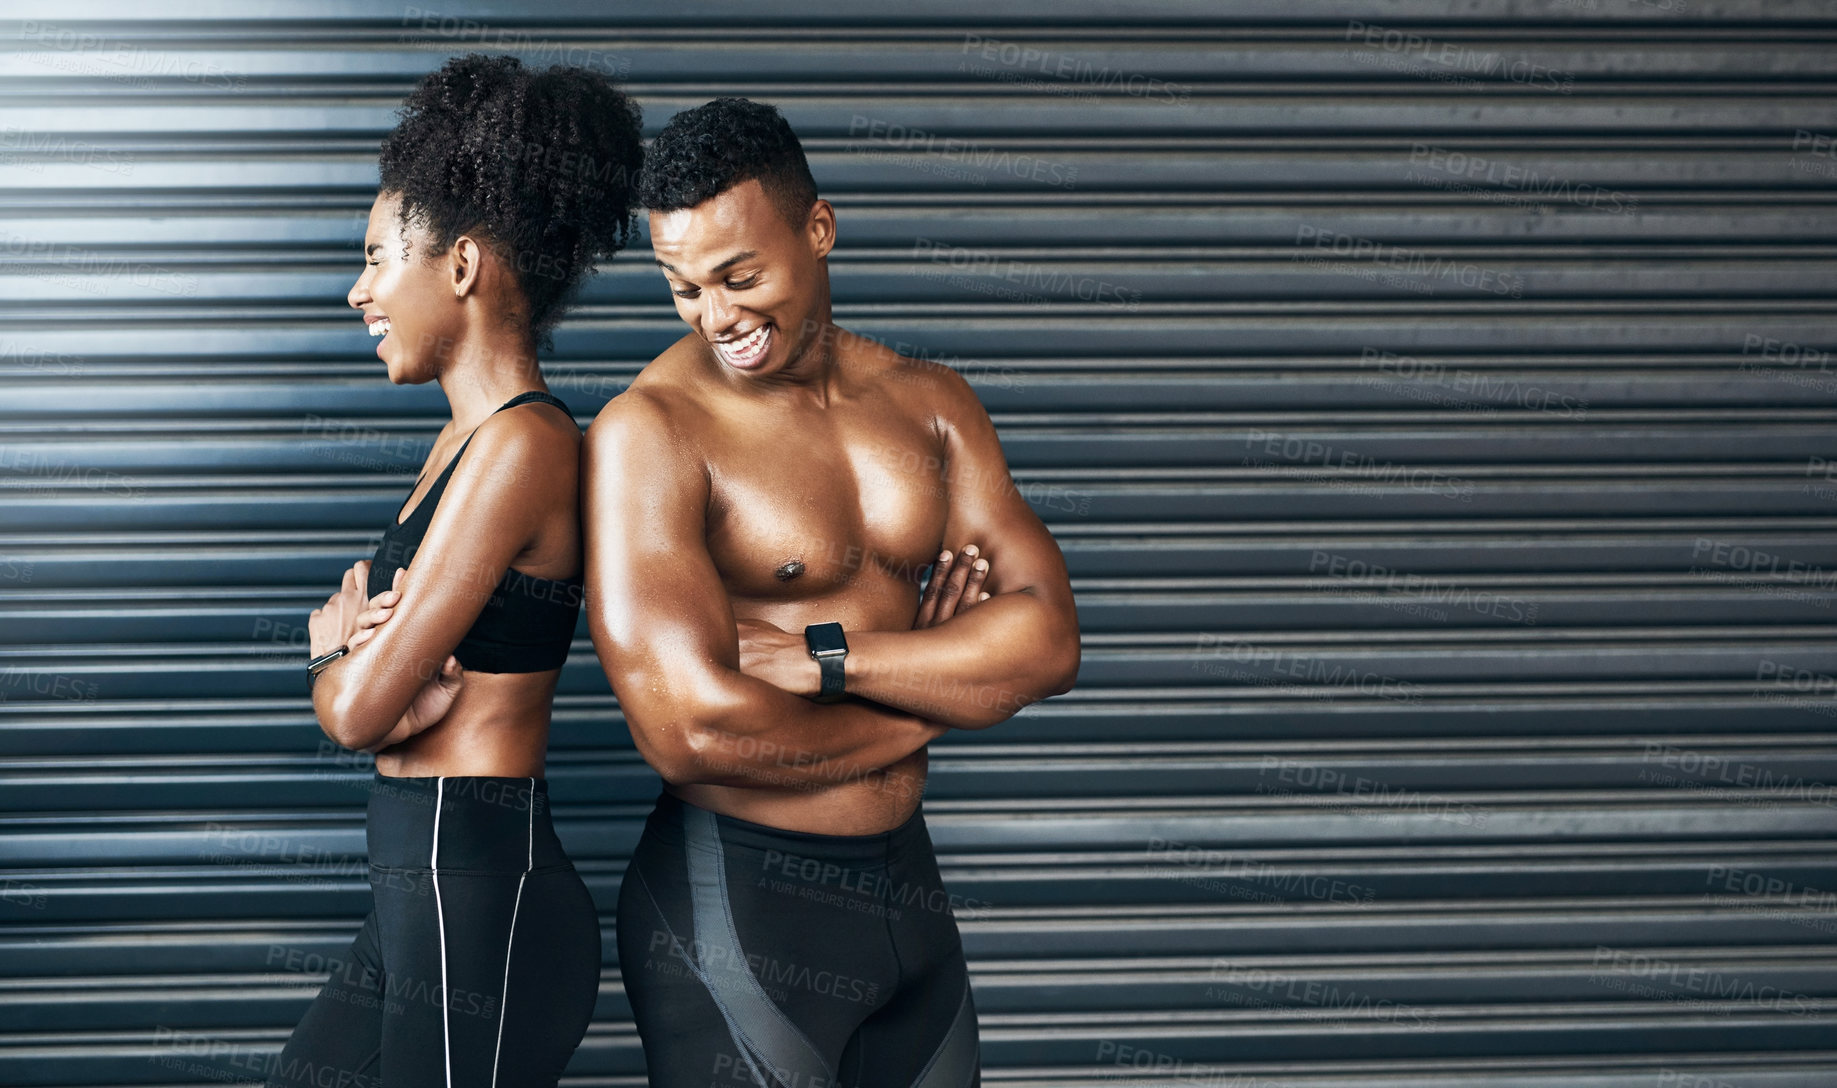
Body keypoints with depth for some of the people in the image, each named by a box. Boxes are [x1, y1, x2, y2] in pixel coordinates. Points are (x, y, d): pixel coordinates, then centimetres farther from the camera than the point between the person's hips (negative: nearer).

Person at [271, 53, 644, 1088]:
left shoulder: (522, 444, -17)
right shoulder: (468, 435, 14)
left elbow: (356, 711, -18)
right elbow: (342, 614, 18)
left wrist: (342, 652, 4)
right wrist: (351, 625, -5)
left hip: (481, 900, -10)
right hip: (424, 894, 10)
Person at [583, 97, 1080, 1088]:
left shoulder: (928, 404, 6)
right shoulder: (648, 433, -13)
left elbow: (1048, 640, -3)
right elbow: (689, 731, -23)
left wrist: (827, 656, -16)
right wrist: (937, 698, -9)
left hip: (905, 881, 6)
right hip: (734, 903, -6)